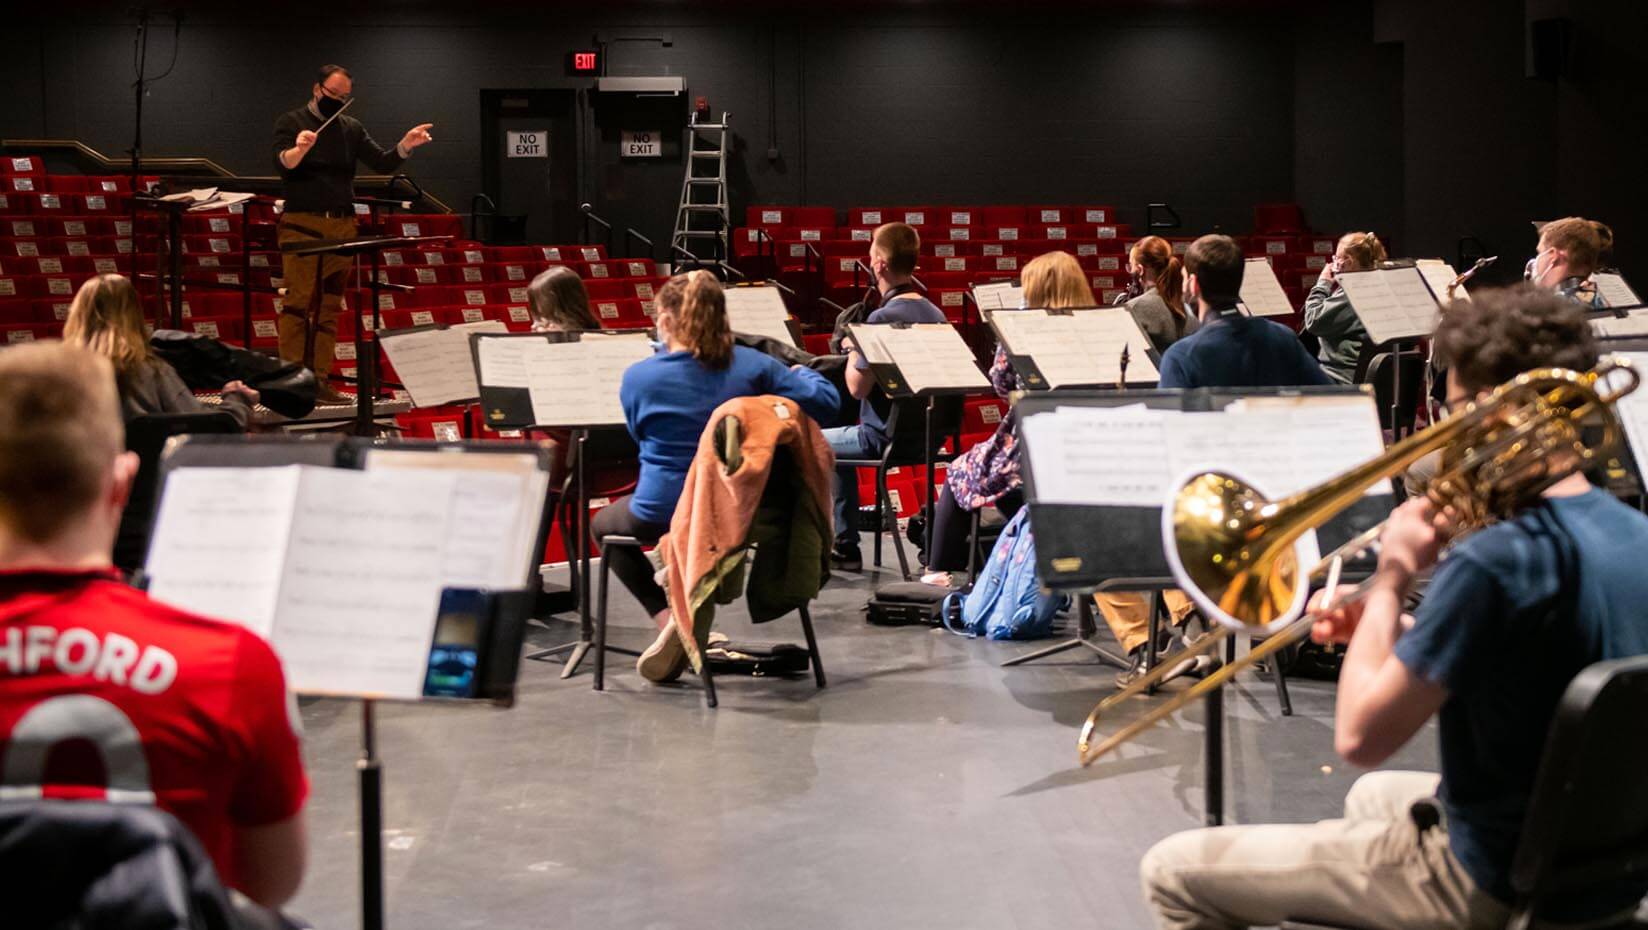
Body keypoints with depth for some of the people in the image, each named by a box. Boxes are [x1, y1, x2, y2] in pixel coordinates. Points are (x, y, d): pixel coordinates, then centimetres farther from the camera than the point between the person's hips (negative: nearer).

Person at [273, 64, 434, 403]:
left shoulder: (352, 129, 15)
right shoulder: (291, 122, 1)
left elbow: (381, 162, 8)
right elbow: (282, 165, -15)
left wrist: (405, 146, -12)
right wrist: (298, 150, -37)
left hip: (342, 227, 5)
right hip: (302, 225, -5)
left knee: (330, 307, 5)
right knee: (298, 303, -7)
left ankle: (319, 381, 8)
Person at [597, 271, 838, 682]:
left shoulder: (639, 378, -12)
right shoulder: (754, 366, -9)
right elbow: (825, 401, -7)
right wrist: (802, 373, 14)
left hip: (662, 513, -4)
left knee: (603, 523, 29)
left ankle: (666, 615, 5)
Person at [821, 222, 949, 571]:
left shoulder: (882, 318, -21)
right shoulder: (935, 314, 5)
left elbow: (857, 387, -20)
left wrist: (852, 348, -2)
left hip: (886, 435, -9)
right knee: (839, 448, 33)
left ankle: (844, 546, 14)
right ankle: (844, 547, 36)